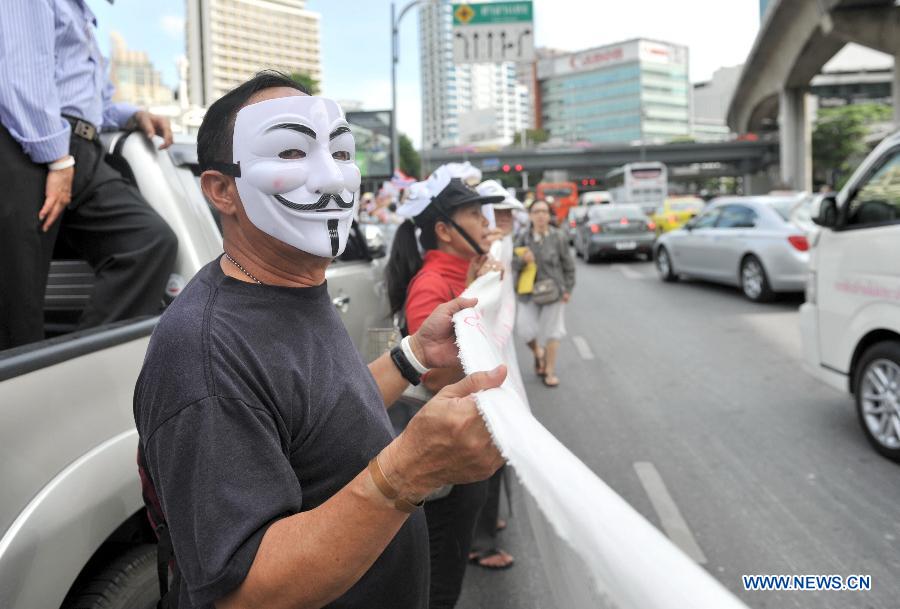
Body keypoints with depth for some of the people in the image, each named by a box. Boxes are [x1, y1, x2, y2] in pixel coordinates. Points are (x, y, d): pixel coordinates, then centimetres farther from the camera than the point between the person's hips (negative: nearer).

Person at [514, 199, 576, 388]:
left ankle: (550, 371, 21)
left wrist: (568, 289, 1)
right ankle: (538, 353, 31)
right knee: (526, 329, -4)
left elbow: (568, 266, 3)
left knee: (551, 331, 6)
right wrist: (523, 260, -22)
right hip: (528, 291, 1)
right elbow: (514, 264, -1)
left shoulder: (558, 237, -4)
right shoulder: (523, 237, -1)